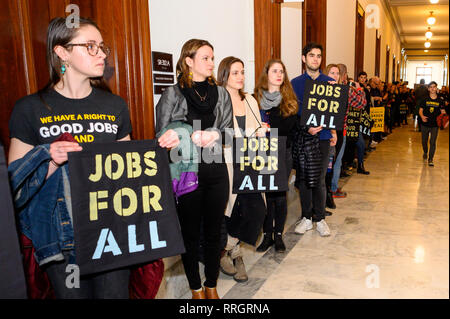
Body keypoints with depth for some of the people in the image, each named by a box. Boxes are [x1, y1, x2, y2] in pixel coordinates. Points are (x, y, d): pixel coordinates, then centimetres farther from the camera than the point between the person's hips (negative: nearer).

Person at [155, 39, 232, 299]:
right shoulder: (173, 94, -1)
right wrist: (191, 136, -17)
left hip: (216, 171, 3)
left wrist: (215, 135, -12)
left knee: (214, 231, 12)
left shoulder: (221, 93, 11)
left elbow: (230, 129, 9)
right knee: (190, 233, 8)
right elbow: (163, 135, -4)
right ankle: (196, 288, 27)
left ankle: (212, 286, 30)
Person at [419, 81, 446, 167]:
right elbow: (420, 110, 1)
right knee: (424, 141, 13)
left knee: (433, 142, -5)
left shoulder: (440, 101, 0)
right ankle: (425, 153, 43)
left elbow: (443, 112, 4)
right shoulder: (425, 100, 0)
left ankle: (430, 159, 3)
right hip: (425, 124, 1)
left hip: (435, 125, -1)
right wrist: (422, 116, -19)